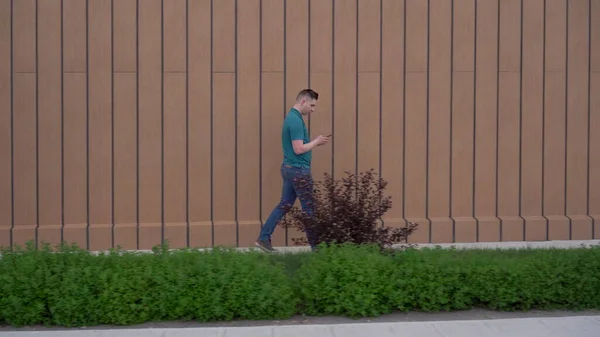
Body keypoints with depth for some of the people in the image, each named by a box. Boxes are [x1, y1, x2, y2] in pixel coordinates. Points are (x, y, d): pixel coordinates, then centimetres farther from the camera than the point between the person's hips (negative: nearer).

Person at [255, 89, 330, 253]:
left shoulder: (292, 117, 13)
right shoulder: (296, 120, -19)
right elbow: (299, 149, -23)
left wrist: (315, 142, 10)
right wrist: (316, 141, -10)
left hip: (290, 168, 10)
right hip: (299, 170, -10)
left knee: (284, 204, 11)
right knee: (309, 208, 1)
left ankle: (263, 238, 10)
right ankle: (316, 245, 10)